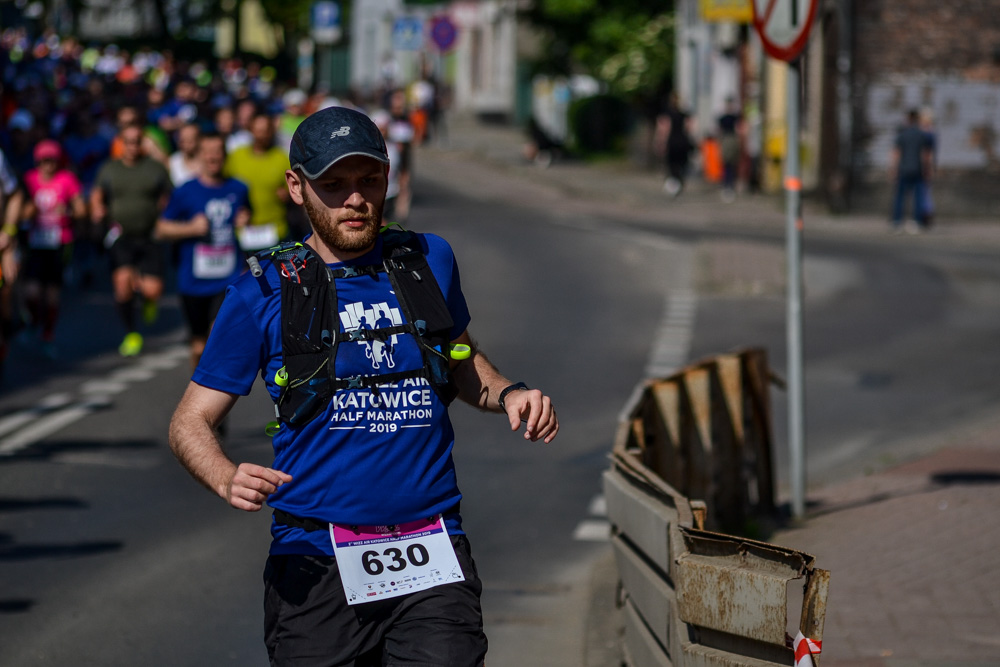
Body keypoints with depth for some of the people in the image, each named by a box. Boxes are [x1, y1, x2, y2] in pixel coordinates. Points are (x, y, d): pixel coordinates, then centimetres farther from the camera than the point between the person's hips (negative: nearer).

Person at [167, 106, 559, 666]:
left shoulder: (428, 261, 9)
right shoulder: (264, 294, -1)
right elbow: (192, 421, 3)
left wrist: (508, 395, 6)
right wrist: (230, 480, -18)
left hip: (433, 560, 2)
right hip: (316, 563, -2)